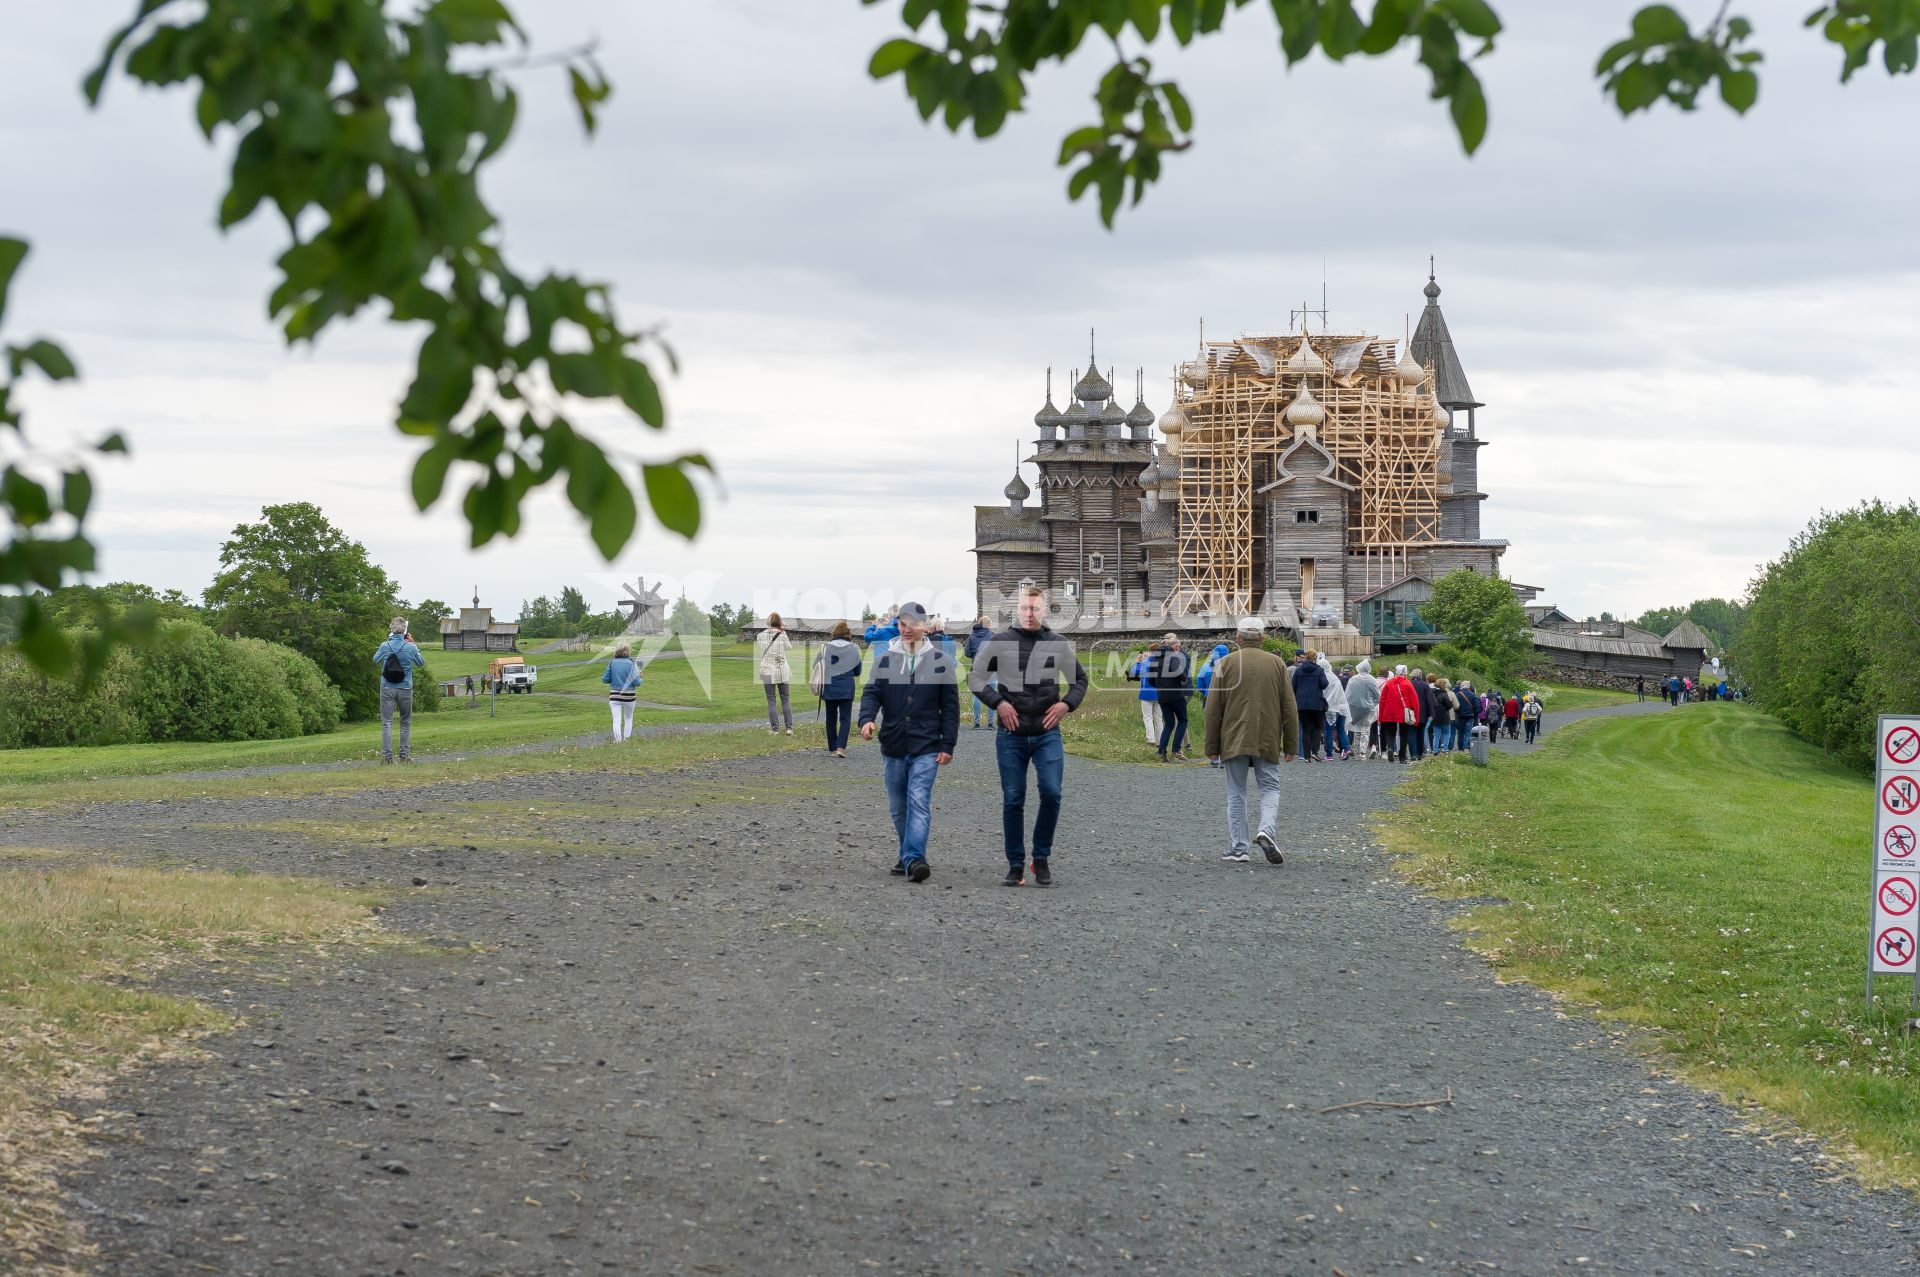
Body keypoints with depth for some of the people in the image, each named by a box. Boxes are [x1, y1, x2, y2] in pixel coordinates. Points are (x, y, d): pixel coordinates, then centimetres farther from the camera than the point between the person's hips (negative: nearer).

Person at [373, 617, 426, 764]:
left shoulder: (385, 646, -8)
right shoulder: (410, 647, -9)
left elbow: (375, 661, 12)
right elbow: (421, 663, 7)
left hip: (387, 689, 0)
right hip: (405, 689, 0)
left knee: (386, 723, 1)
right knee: (405, 723, 13)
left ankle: (387, 755, -6)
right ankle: (405, 754, 12)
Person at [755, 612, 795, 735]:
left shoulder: (761, 636, -4)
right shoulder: (782, 635, -7)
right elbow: (789, 647, 9)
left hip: (768, 672, 0)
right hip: (781, 672, 0)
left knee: (771, 701, 5)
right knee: (786, 700, 9)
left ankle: (775, 728, 3)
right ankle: (789, 727, 3)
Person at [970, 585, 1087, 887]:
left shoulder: (1058, 645, 6)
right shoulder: (1000, 642, 1)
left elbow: (1080, 679, 18)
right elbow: (976, 677, 5)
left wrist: (1067, 704, 1)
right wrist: (998, 702, -8)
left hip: (1047, 734, 0)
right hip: (1011, 736, 0)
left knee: (1051, 792, -13)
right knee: (1013, 800, 3)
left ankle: (1042, 857, 4)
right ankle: (1015, 865, 12)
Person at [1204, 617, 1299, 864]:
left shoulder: (1226, 663, 0)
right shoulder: (1277, 663, 4)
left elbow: (1213, 709, 0)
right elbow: (1289, 707, 4)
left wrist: (1212, 747, 5)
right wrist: (1291, 745, 10)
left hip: (1234, 741, -1)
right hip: (1268, 742, 1)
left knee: (1236, 794, 7)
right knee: (1270, 788, 9)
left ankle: (1238, 849, 4)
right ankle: (1266, 830, -18)